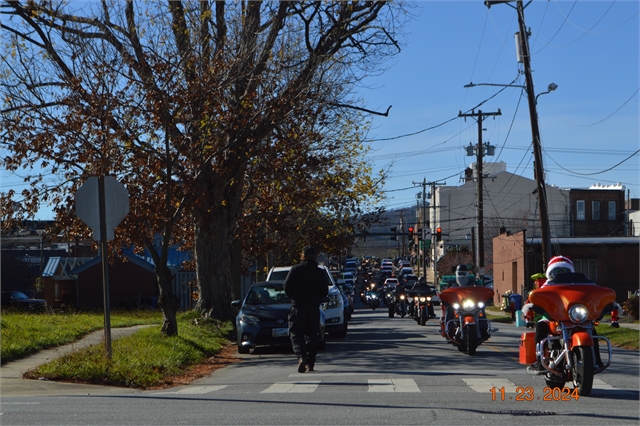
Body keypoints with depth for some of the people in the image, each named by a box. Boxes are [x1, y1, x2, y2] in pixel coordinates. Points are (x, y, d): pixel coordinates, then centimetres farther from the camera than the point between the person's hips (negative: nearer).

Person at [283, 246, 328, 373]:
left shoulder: (295, 269, -4)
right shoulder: (320, 272, 2)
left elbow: (286, 287, -6)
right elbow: (325, 291, 4)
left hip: (298, 307, -2)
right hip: (314, 308, 2)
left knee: (296, 334, 0)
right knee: (311, 335, 11)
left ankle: (301, 357, -23)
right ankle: (310, 363, 12)